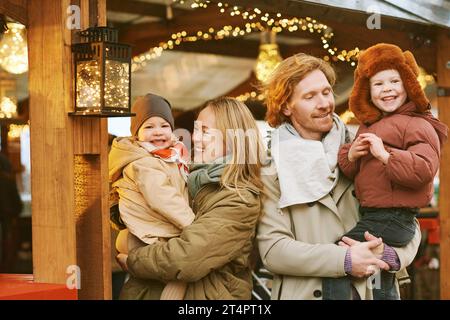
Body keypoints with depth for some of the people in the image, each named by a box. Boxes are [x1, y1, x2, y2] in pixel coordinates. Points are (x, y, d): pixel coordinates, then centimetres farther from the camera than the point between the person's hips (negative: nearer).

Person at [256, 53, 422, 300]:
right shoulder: (273, 172, -6)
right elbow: (272, 249, -14)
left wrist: (390, 255, -16)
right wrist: (345, 260, -20)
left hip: (364, 292, 3)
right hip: (304, 293, -3)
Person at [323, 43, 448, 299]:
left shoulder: (418, 125, -10)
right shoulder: (368, 126, 16)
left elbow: (424, 170, -25)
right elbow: (349, 172, 14)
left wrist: (385, 154, -28)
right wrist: (351, 156, -7)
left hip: (391, 220, -10)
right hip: (372, 216, 10)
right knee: (382, 291, 23)